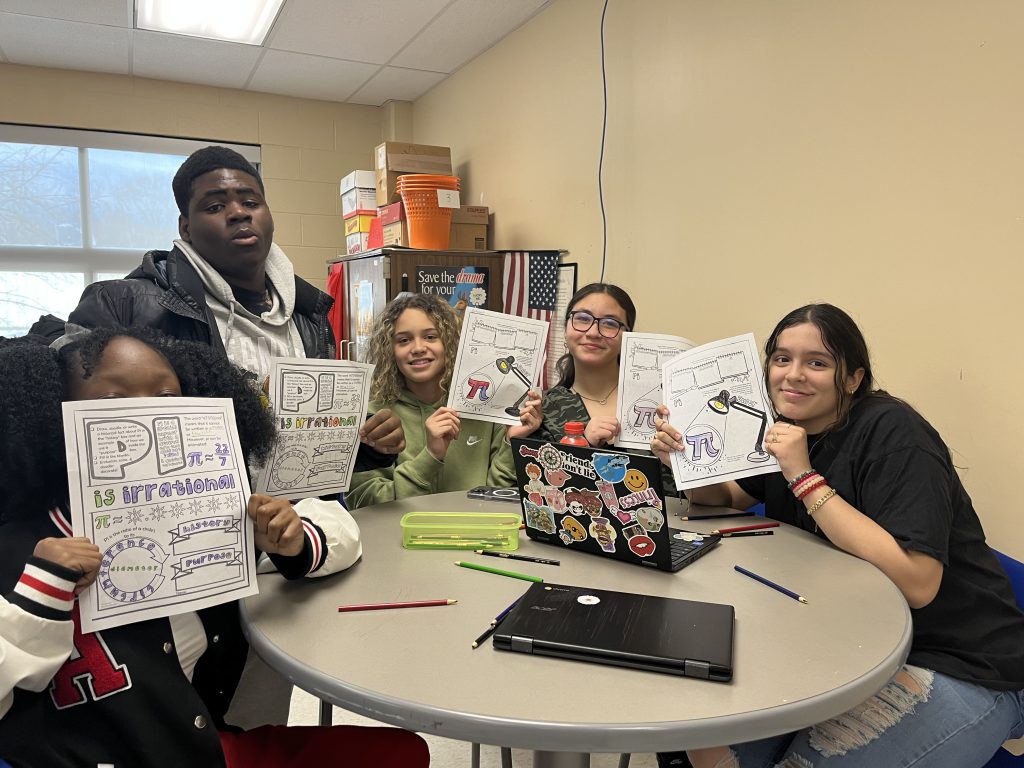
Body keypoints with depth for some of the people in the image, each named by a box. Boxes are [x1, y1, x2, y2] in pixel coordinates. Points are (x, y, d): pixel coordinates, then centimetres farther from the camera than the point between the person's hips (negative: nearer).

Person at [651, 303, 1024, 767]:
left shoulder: (892, 433, -20)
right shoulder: (793, 430, 1)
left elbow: (918, 584, -28)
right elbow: (729, 496, 15)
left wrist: (806, 479, -27)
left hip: (959, 671, -6)